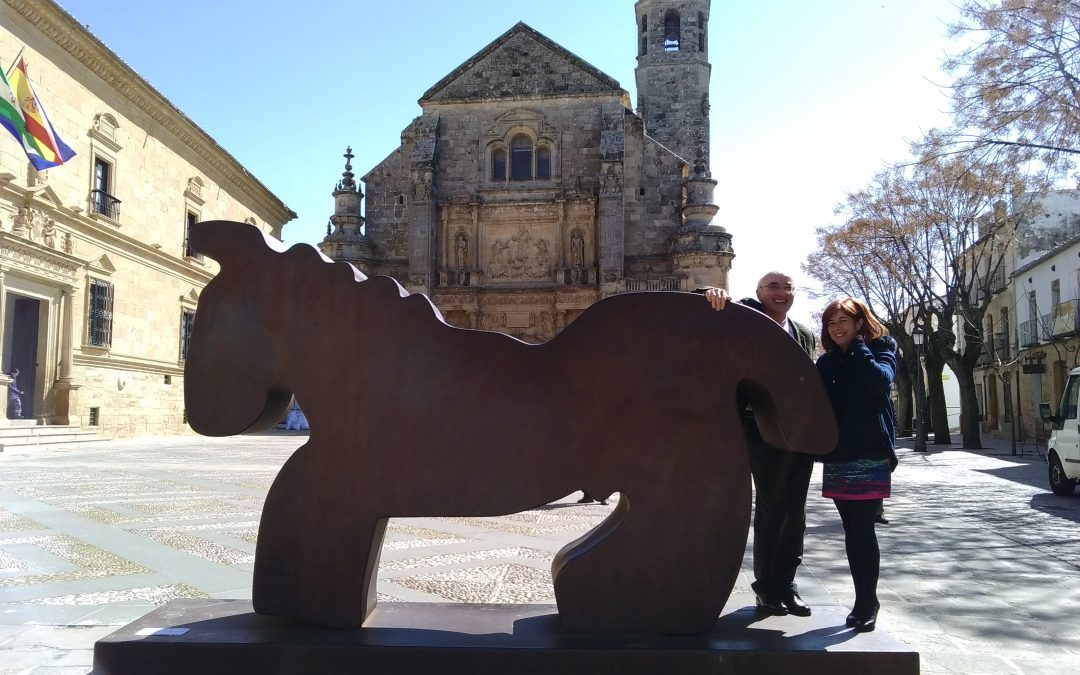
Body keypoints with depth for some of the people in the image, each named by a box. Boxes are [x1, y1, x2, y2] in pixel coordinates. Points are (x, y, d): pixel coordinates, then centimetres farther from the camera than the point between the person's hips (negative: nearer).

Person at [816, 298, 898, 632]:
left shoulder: (880, 348, 3)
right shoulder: (826, 362, 14)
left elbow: (881, 379, -18)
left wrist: (858, 347, -8)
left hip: (871, 454, -4)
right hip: (838, 456, 4)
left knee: (863, 529, -6)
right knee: (852, 531, 8)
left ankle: (867, 602, 5)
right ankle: (864, 600, 18)